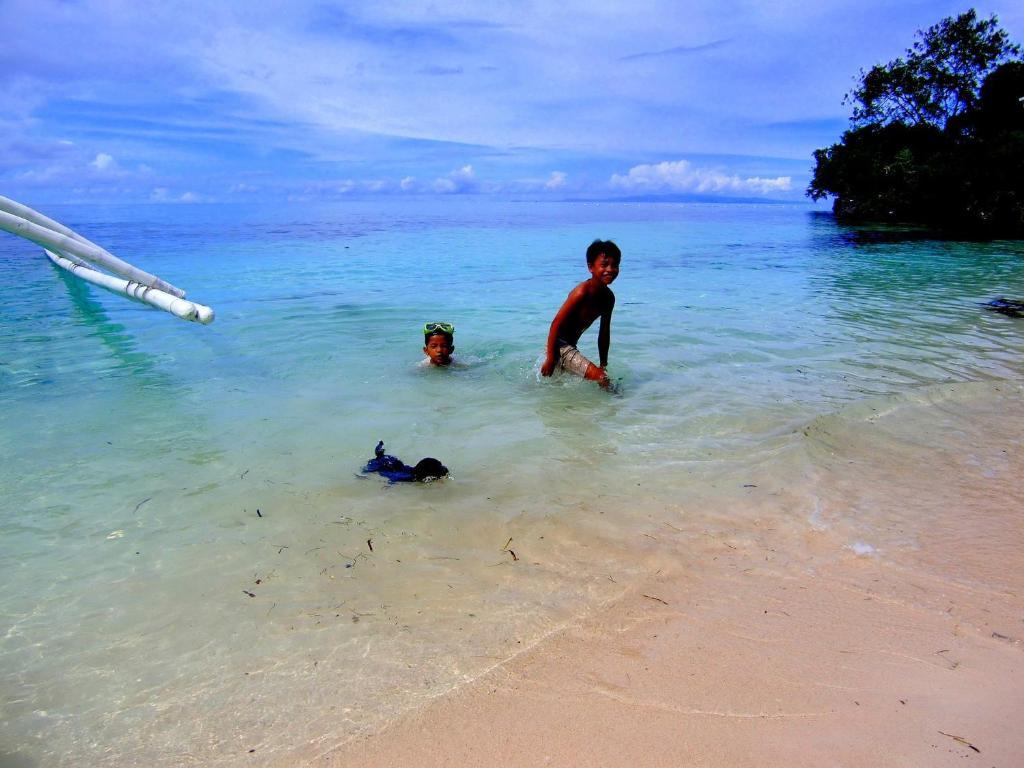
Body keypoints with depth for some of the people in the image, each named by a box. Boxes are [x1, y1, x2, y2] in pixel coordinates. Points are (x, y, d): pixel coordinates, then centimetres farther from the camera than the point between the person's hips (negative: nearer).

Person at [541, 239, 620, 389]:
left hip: (571, 346, 10)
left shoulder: (609, 297, 2)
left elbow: (604, 333, 11)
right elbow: (556, 324, -24)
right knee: (602, 378, -22)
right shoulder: (582, 292, -24)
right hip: (560, 345, -10)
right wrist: (550, 359, -24)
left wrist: (603, 364, 13)